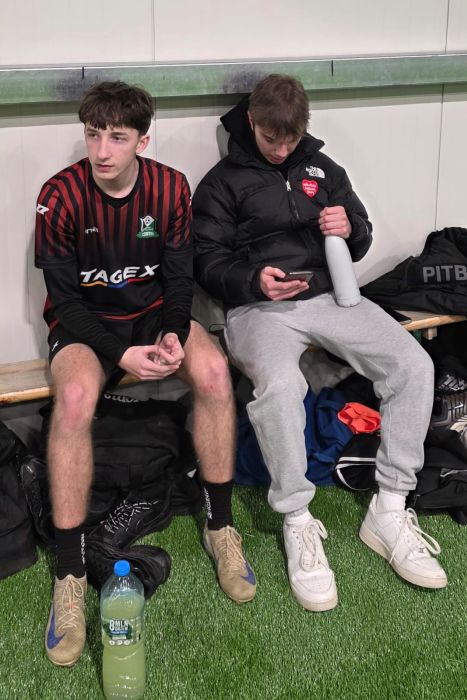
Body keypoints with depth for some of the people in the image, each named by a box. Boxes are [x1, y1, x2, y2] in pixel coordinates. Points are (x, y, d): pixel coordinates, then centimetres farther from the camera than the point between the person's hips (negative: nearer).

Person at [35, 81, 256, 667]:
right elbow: (64, 298, -13)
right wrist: (121, 355, -24)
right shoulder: (60, 196, -15)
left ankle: (219, 526, -10)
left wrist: (173, 335, -19)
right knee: (74, 398, -34)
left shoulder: (170, 189, -6)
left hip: (153, 312, 3)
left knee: (213, 371, -27)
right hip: (84, 321, -3)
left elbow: (179, 278, 1)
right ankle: (69, 577, -26)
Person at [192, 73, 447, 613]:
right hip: (260, 306, -4)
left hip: (330, 295, 4)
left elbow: (361, 237, 22)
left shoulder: (321, 168, 19)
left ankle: (388, 513, -12)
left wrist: (350, 229, -4)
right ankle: (298, 523, -19)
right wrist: (254, 280, -17)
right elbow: (208, 263, 3)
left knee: (413, 365, -20)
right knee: (279, 385, -37)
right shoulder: (223, 182, 8)